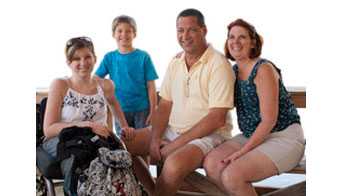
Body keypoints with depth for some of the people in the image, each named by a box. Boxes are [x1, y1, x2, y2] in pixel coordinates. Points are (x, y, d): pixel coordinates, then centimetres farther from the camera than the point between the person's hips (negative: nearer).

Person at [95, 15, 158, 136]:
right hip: (120, 110, 2)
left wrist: (153, 112, -9)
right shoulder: (109, 58, 2)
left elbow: (151, 87, -6)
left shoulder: (143, 57, -6)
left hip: (142, 109, -2)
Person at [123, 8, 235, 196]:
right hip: (171, 130, 7)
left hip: (208, 135, -7)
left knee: (174, 163, -35)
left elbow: (216, 119, -18)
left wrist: (177, 144, -17)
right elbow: (164, 106, 9)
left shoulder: (219, 64, -13)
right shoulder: (175, 62, 9)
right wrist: (155, 139, -9)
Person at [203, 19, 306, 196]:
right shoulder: (235, 70, 8)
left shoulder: (263, 69, -15)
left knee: (232, 175, -26)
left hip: (283, 137, -7)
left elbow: (269, 120, -19)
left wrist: (242, 151, -17)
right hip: (252, 136, 8)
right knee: (211, 163, -13)